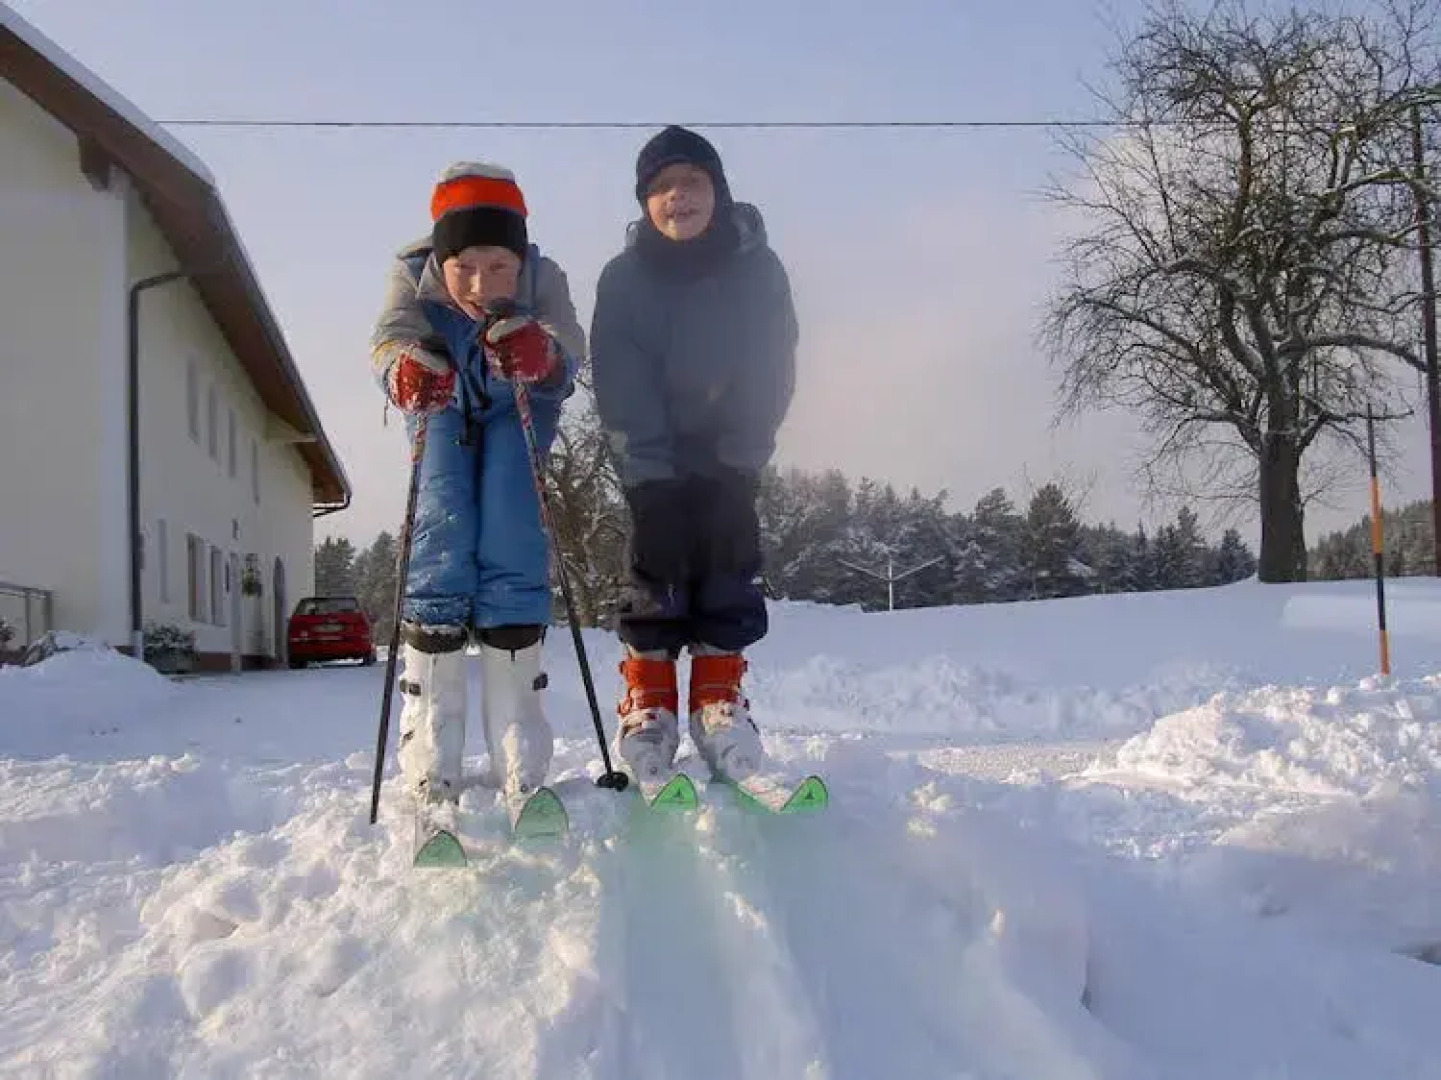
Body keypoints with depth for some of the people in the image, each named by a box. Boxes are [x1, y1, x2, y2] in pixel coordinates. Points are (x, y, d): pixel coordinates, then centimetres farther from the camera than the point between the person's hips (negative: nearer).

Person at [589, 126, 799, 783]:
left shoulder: (759, 270, -5)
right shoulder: (623, 279, -6)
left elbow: (773, 371, -6)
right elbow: (617, 382, -10)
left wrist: (742, 449, -15)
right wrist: (650, 459, -18)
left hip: (730, 455, 1)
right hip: (654, 457, -1)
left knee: (729, 565, -6)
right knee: (656, 566, -9)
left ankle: (720, 696, 0)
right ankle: (647, 697, -5)